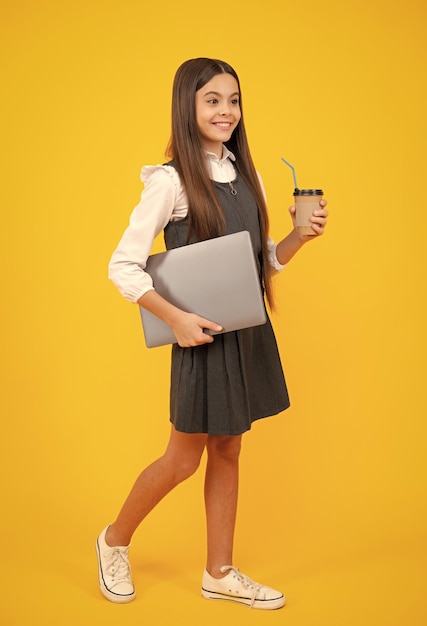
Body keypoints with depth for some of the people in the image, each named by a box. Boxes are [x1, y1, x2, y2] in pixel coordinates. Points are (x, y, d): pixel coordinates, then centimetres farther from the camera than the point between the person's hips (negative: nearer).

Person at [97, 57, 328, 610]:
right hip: (203, 336, -6)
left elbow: (266, 261, 13)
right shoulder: (171, 181, -12)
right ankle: (115, 540, 31)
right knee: (183, 460, 5)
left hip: (249, 332, 6)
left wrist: (300, 235, -5)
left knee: (227, 452, 14)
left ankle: (220, 573, 29)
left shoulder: (246, 177, 7)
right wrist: (175, 317, -21)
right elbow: (122, 266, -14)